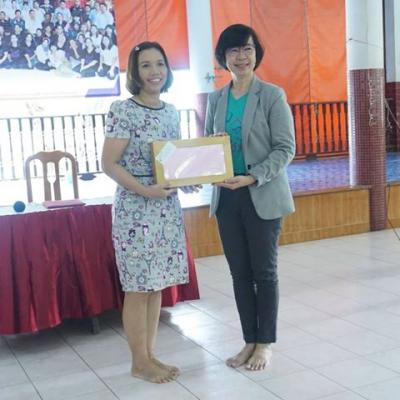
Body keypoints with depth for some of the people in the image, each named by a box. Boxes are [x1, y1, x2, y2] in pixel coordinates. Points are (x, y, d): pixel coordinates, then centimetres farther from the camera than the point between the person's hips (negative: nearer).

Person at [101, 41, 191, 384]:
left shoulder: (171, 111, 10)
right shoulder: (123, 111, -11)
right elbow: (109, 164, -13)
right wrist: (145, 190, -25)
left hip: (168, 208, 7)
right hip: (135, 210, -7)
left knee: (157, 284, 13)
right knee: (138, 287, 2)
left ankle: (150, 355, 25)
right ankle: (140, 362, 16)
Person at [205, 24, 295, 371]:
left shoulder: (272, 95, -5)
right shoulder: (216, 99, 9)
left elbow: (285, 148, -10)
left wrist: (253, 177, -22)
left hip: (263, 196, -4)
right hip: (226, 197, 4)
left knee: (264, 271, 5)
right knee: (239, 273, 10)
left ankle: (265, 344, 19)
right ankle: (249, 341, 23)